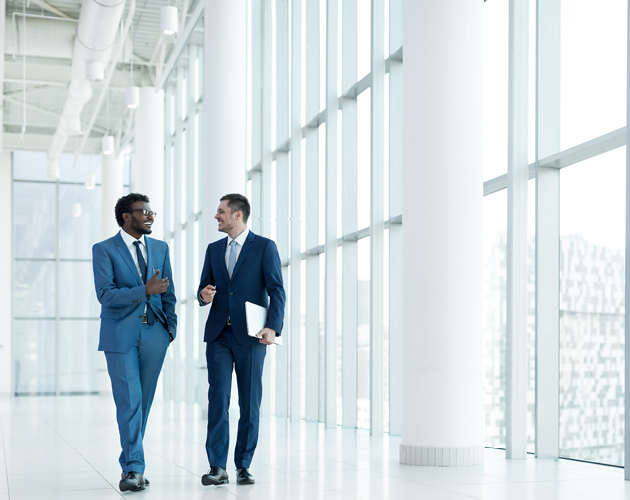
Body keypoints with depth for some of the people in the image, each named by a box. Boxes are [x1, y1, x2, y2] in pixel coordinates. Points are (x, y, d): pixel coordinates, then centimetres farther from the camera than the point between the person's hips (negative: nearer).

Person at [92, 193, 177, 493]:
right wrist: (145, 290, -22)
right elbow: (105, 294, -14)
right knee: (129, 401, -10)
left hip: (154, 334, 4)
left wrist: (171, 326, 8)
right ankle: (134, 469, -6)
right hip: (120, 335, -4)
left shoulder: (160, 248, 12)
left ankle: (129, 465, 17)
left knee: (143, 402, 6)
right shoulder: (103, 250, -2)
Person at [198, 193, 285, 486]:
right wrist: (204, 295, -7)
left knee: (250, 402, 2)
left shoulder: (265, 247, 0)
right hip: (218, 335, 3)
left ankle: (243, 466, 11)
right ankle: (217, 468, -5)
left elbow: (276, 291, -6)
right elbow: (204, 288, 18)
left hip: (249, 336, -3)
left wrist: (273, 327, -20)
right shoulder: (214, 249, 15)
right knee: (218, 398, -5)